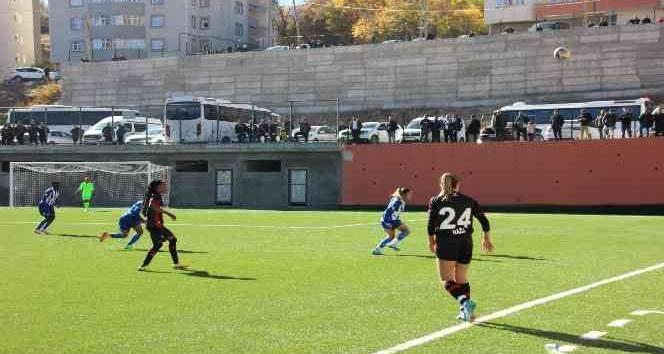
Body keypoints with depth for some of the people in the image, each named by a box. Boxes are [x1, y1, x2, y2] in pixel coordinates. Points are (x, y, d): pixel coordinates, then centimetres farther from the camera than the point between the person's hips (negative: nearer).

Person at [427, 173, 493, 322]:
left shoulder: (435, 201, 1)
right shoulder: (469, 201, 8)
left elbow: (431, 223, -5)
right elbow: (484, 220, 8)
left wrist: (431, 240, 11)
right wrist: (487, 239, 21)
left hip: (446, 244, -4)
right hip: (466, 243, 4)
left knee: (447, 280, -1)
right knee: (462, 278, 17)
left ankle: (465, 302, -24)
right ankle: (466, 312, 14)